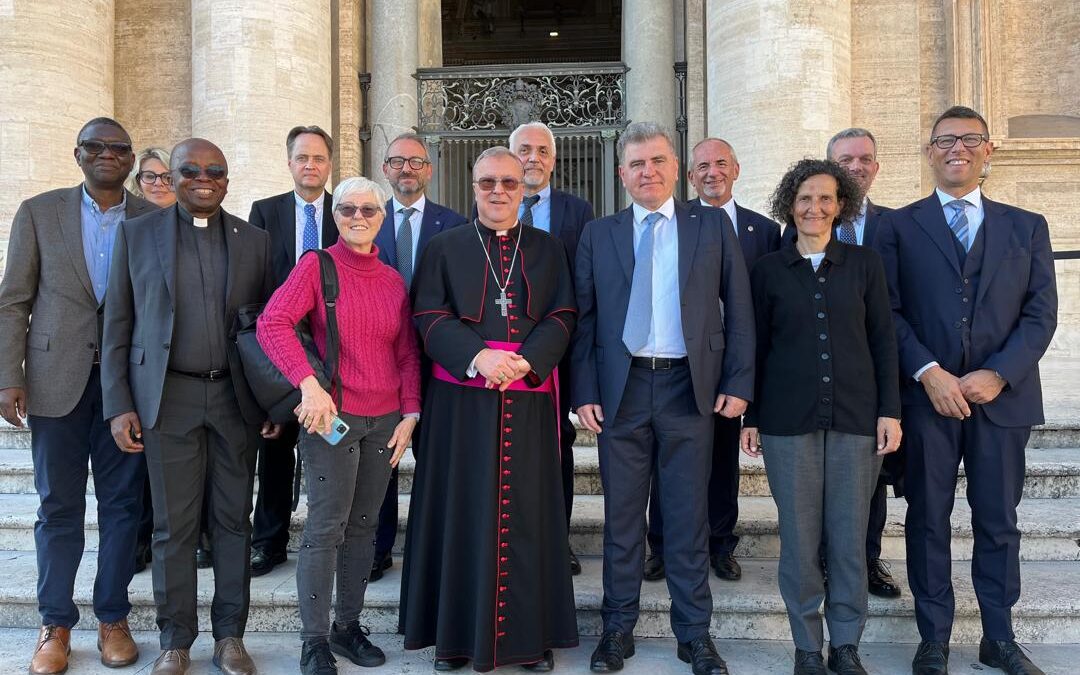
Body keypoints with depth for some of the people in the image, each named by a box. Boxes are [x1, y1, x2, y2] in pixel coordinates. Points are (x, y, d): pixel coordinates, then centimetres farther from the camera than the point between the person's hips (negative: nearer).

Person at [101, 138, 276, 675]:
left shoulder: (253, 240, 8)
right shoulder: (136, 233, 4)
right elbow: (117, 324, 3)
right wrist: (118, 405, -4)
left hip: (236, 397, 1)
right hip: (168, 398, -1)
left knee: (233, 519, 8)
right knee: (173, 524, 5)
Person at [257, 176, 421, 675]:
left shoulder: (392, 280, 10)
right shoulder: (317, 266, -4)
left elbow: (407, 353, 12)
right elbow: (272, 323, -17)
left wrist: (410, 413, 4)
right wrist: (308, 384, -27)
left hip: (384, 421, 5)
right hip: (332, 416, -5)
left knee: (362, 525, 12)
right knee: (325, 529, -1)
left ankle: (348, 627, 25)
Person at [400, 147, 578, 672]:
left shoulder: (548, 250, 12)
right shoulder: (444, 248, 8)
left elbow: (561, 317, 3)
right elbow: (429, 317, -1)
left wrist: (525, 361, -15)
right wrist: (478, 356, -18)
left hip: (528, 401, 1)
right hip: (460, 400, -1)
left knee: (526, 513, 5)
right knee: (462, 510, 4)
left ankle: (530, 632, 16)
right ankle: (456, 631, 16)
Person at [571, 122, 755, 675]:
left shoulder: (713, 226, 7)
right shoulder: (598, 235, 8)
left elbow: (738, 310, 4)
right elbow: (583, 321, 5)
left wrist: (738, 382, -3)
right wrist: (585, 392, -3)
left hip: (691, 388, 0)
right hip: (621, 389, 1)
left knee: (689, 516, 7)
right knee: (621, 516, 8)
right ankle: (618, 629, 22)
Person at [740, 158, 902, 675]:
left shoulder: (864, 265, 7)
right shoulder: (768, 270, 5)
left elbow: (883, 342, 7)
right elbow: (755, 346, 6)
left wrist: (890, 410, 0)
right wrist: (749, 417, 3)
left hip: (856, 417, 1)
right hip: (788, 419, 0)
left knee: (850, 536, 5)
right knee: (799, 537, 4)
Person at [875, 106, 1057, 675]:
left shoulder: (1026, 227, 11)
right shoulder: (899, 226, 5)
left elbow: (1041, 314, 3)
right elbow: (888, 311, -2)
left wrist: (997, 375, -10)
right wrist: (928, 372, -14)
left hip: (1003, 396, 2)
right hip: (925, 396, -1)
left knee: (998, 520, 10)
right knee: (927, 520, 6)